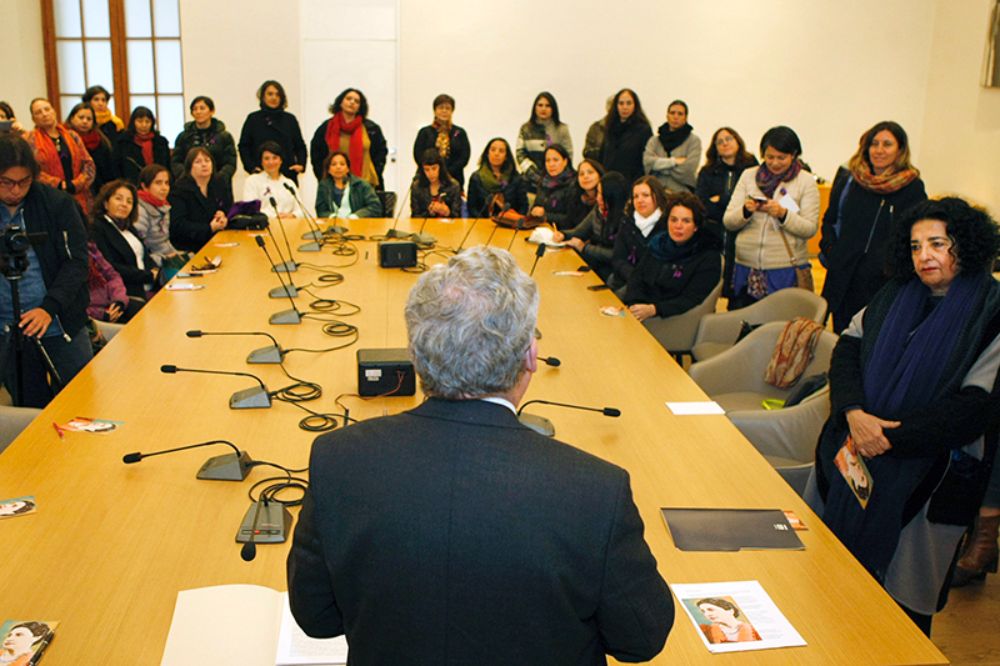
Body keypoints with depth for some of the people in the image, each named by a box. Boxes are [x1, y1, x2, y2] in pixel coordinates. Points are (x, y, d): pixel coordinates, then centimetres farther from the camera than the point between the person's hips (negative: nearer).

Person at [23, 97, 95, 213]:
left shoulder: (72, 135, 14)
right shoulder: (30, 139, 5)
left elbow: (89, 165, 8)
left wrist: (74, 185, -7)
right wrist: (59, 185, -13)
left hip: (79, 199, 3)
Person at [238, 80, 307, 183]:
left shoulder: (290, 119, 13)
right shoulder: (253, 119, 8)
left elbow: (300, 146, 15)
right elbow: (243, 146, 7)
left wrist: (301, 164, -3)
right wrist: (251, 167, -7)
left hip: (288, 174, 2)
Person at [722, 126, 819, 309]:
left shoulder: (806, 181, 2)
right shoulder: (748, 176, 8)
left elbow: (810, 230, -4)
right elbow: (728, 222, 5)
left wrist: (783, 214, -18)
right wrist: (745, 211, -14)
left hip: (786, 271, -2)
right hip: (745, 267, 2)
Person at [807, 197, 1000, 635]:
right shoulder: (895, 295, 8)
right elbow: (847, 348, 3)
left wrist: (891, 437, -19)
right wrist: (854, 413, -15)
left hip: (926, 475, -5)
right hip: (852, 452, 5)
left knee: (904, 594, 5)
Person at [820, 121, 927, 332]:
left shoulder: (912, 187, -2)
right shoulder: (848, 180, 9)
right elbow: (829, 221, 16)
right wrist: (830, 251, 1)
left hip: (882, 282, -3)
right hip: (842, 278, 4)